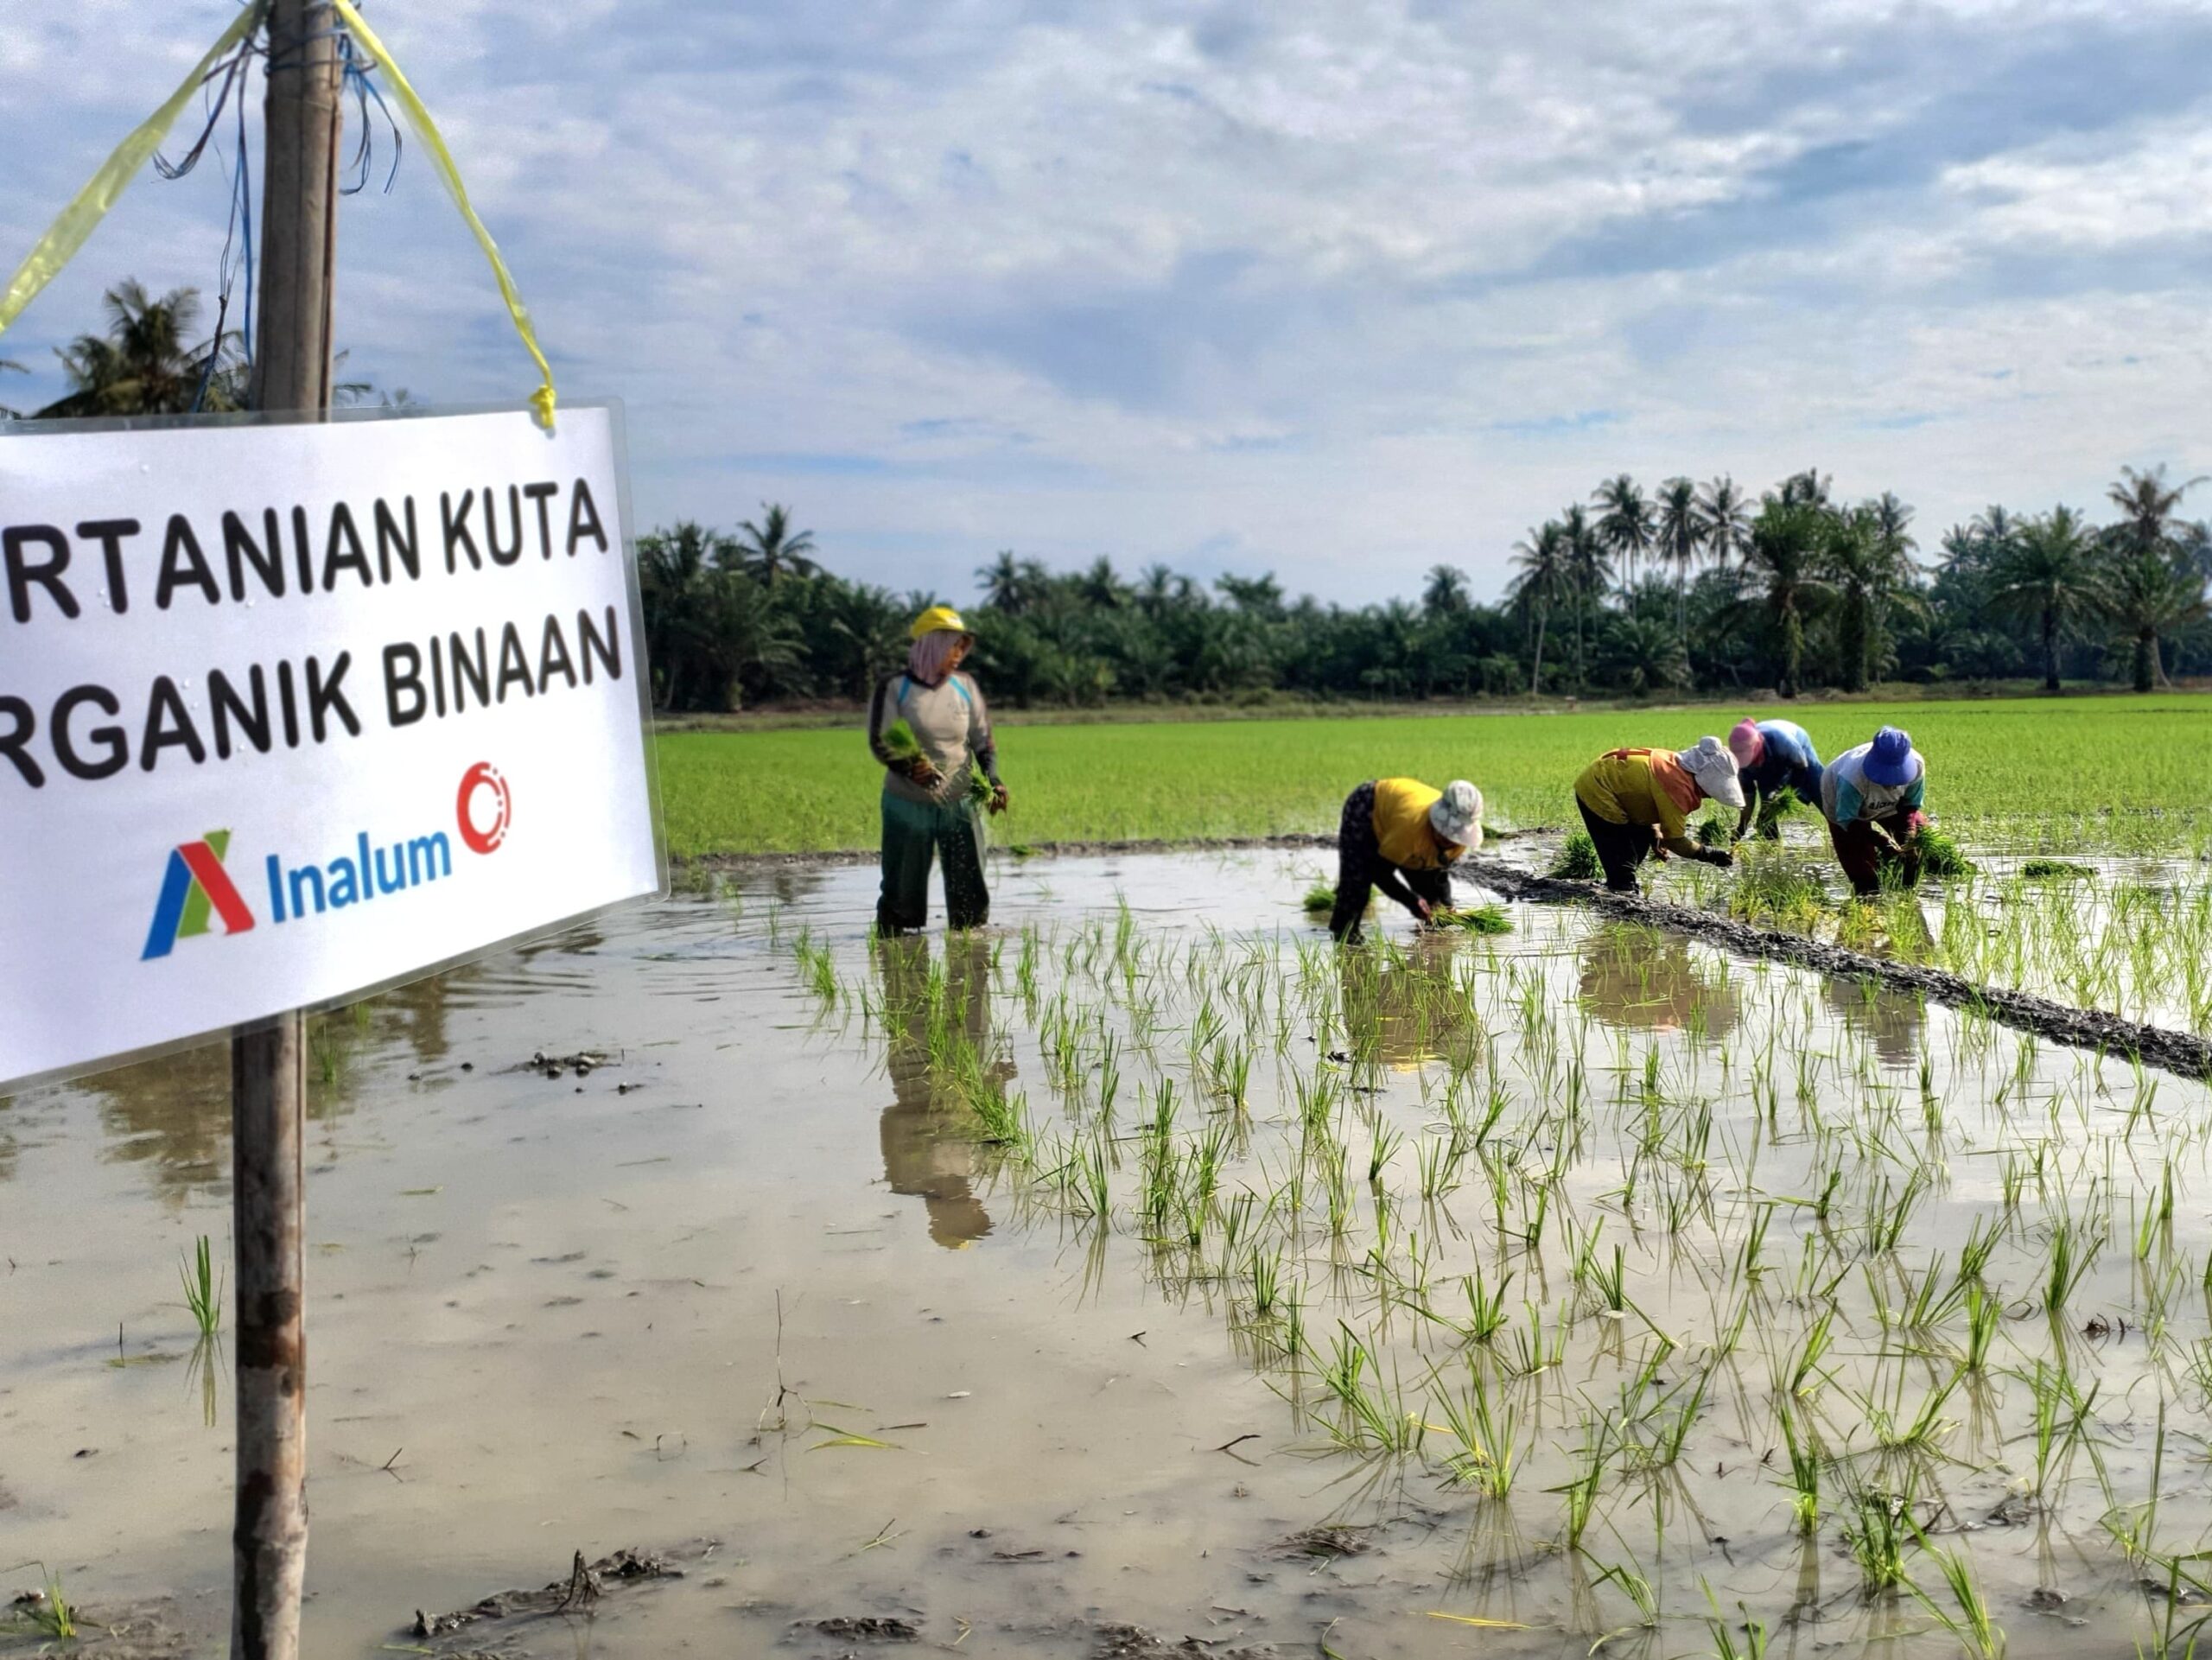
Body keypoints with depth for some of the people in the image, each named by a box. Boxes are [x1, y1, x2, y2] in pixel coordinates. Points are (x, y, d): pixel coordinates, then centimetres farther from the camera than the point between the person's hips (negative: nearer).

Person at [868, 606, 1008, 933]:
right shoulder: (895, 688, -6)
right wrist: (909, 769, -30)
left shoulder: (965, 688, 6)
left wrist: (993, 780, -9)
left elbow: (984, 741, 9)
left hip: (959, 804, 3)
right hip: (908, 804, -3)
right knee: (903, 891, 2)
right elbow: (880, 742, -10)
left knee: (970, 889, 5)